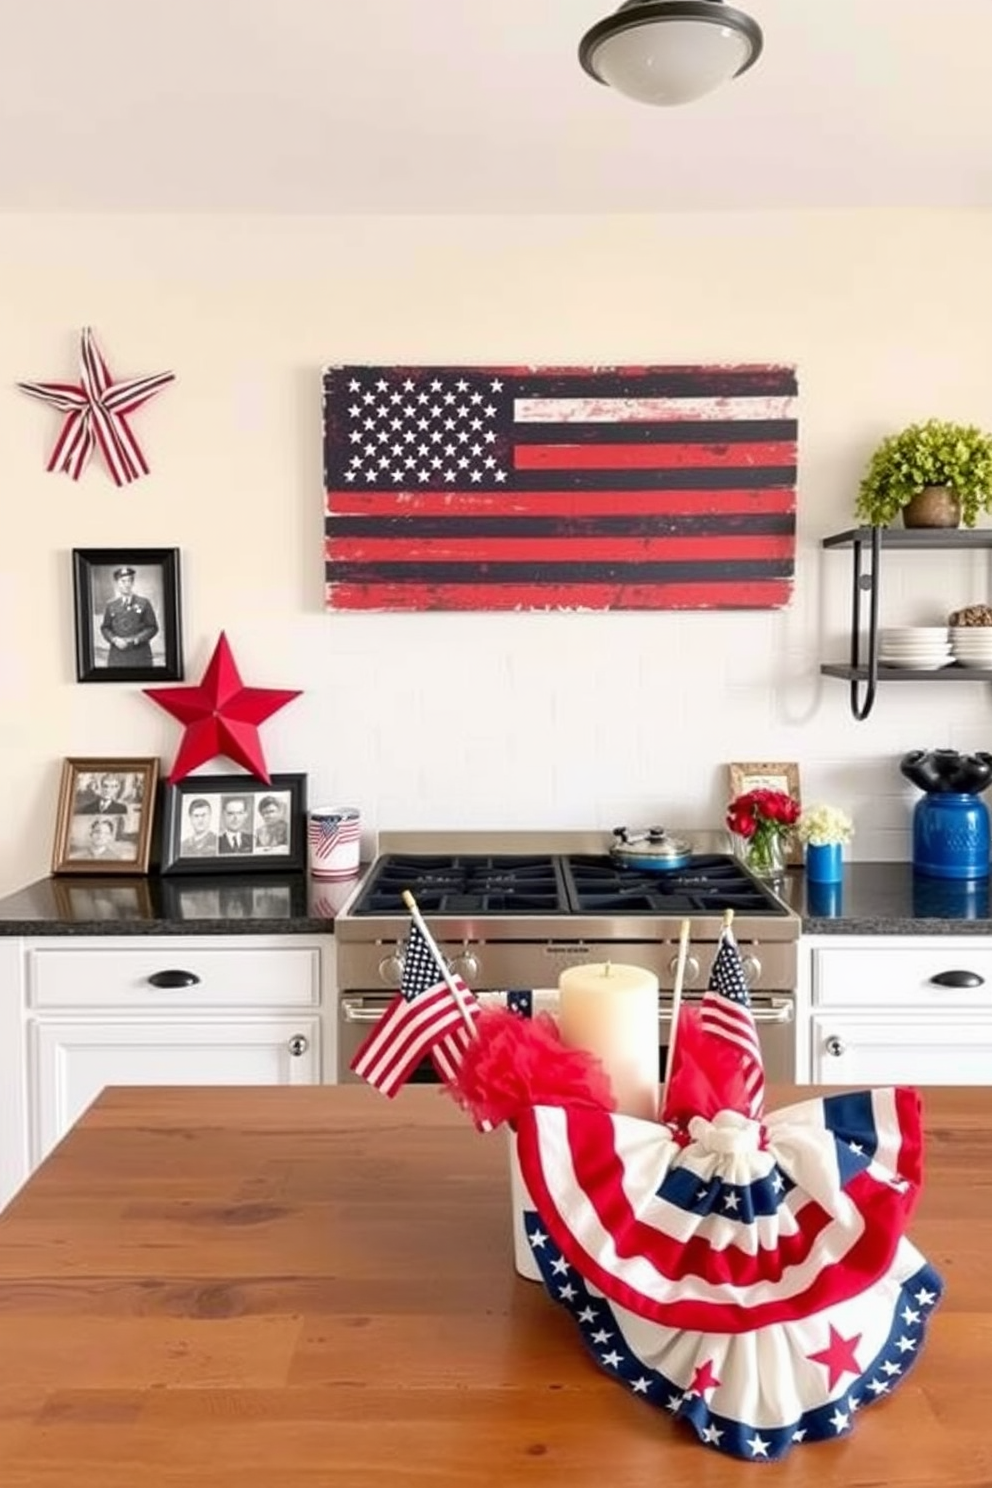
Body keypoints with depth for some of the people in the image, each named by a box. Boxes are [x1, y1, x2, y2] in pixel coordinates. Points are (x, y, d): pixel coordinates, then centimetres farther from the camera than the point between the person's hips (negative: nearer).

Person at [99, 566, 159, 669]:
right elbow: (105, 628, 14)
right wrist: (115, 639, -6)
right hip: (117, 655, 1)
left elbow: (152, 627, 3)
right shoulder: (111, 605, 11)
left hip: (140, 653, -1)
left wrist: (136, 639, -10)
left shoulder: (144, 603, 5)